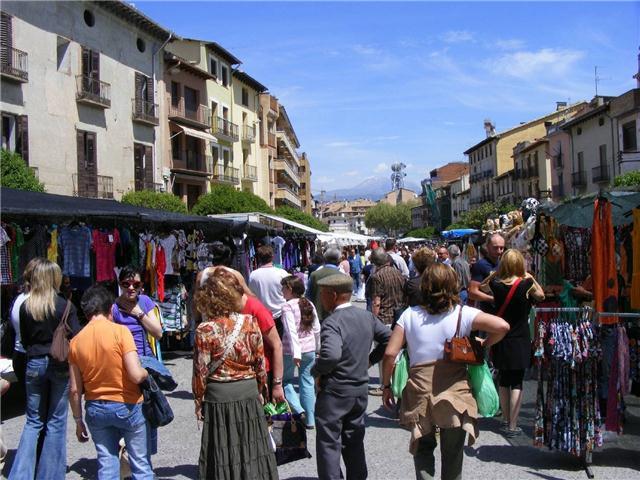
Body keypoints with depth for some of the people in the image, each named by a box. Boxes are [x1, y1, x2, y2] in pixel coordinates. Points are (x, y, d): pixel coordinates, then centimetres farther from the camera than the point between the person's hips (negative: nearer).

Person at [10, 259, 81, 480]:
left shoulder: (25, 307, 0)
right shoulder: (65, 307, -11)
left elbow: (24, 340, 10)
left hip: (34, 364, 3)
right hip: (60, 365, -3)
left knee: (33, 422, 12)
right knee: (56, 422, 7)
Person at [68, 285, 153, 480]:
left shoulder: (76, 341, -3)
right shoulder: (120, 331, -15)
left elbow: (75, 390, 0)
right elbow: (136, 375, -23)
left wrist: (78, 420, 11)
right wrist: (147, 372, -1)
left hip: (95, 409, 4)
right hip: (127, 406, -3)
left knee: (106, 464, 12)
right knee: (140, 463, 10)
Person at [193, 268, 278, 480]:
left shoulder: (205, 330, -13)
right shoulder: (250, 322, -5)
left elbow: (201, 371, -9)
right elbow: (260, 362, 1)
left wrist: (198, 400, 4)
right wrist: (259, 389, 15)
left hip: (219, 396, -2)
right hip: (249, 393, 3)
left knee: (223, 450, 9)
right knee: (250, 446, 15)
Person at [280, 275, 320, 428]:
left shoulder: (288, 307, -12)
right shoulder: (309, 305, 6)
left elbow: (291, 331, -20)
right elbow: (317, 329, 10)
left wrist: (295, 353, -23)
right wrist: (318, 348, 19)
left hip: (291, 350, -5)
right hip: (310, 349, 5)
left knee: (286, 380, 12)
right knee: (307, 382, 12)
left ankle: (298, 409, -7)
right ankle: (310, 419, 15)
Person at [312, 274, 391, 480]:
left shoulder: (332, 322, -22)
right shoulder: (367, 316, 2)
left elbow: (331, 354, -37)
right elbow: (388, 338, 8)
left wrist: (316, 371, -19)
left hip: (334, 393, -7)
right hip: (360, 389, 7)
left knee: (328, 443, 4)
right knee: (354, 442, 20)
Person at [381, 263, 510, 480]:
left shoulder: (410, 315, -1)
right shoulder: (463, 314, -5)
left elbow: (390, 353, -4)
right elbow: (502, 326, -14)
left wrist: (386, 385, 8)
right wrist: (484, 344, 5)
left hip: (419, 392, 1)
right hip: (454, 393, 0)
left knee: (423, 448, 21)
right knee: (452, 453, 16)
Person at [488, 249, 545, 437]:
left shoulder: (496, 284, -7)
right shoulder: (526, 284, -14)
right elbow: (541, 296, 5)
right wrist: (530, 277, 7)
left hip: (501, 340, 3)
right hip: (519, 340, -3)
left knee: (504, 380, 17)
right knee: (517, 383, 3)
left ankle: (505, 420, 28)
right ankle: (512, 426, 3)